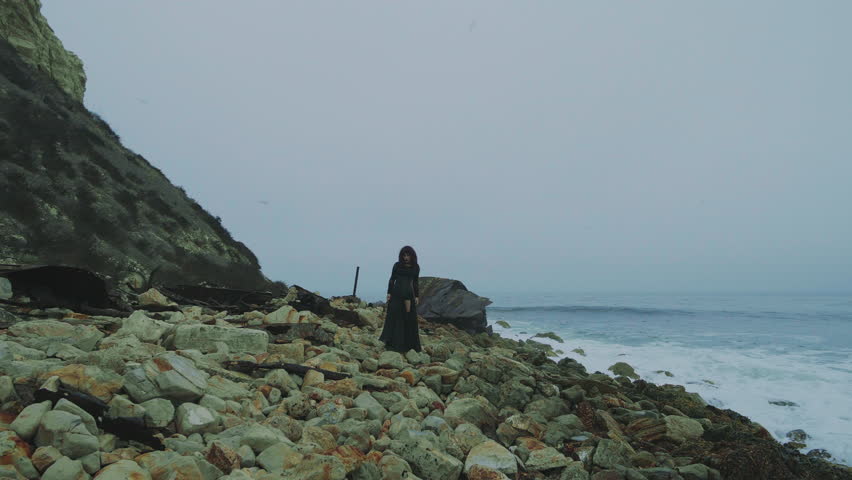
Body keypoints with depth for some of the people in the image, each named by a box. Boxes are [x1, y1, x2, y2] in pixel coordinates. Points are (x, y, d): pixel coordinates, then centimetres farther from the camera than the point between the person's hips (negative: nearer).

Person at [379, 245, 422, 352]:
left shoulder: (416, 267, 6)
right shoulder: (397, 265, 1)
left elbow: (415, 283, 10)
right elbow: (392, 279, 2)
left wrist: (417, 296, 3)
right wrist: (389, 293, -6)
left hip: (409, 294, 2)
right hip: (396, 292, -1)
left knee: (410, 318, 1)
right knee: (394, 317, -3)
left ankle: (408, 343, 12)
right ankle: (391, 342, 3)